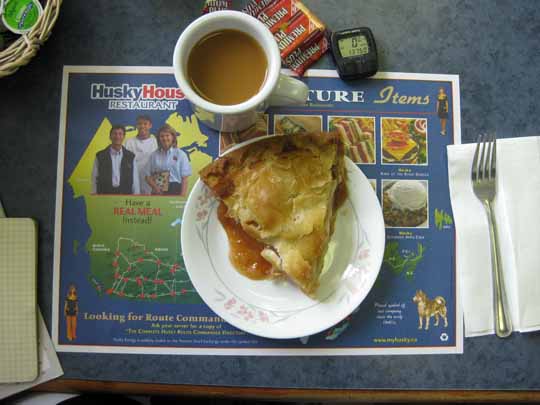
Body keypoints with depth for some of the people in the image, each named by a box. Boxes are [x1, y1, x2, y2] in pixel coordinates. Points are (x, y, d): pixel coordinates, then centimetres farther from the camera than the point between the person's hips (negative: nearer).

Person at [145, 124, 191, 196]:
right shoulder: (154, 155, 9)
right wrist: (155, 186, -8)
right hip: (158, 192, 2)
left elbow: (184, 179, -1)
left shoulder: (181, 154, 2)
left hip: (175, 190, -2)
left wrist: (182, 197, -10)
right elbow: (148, 176, 11)